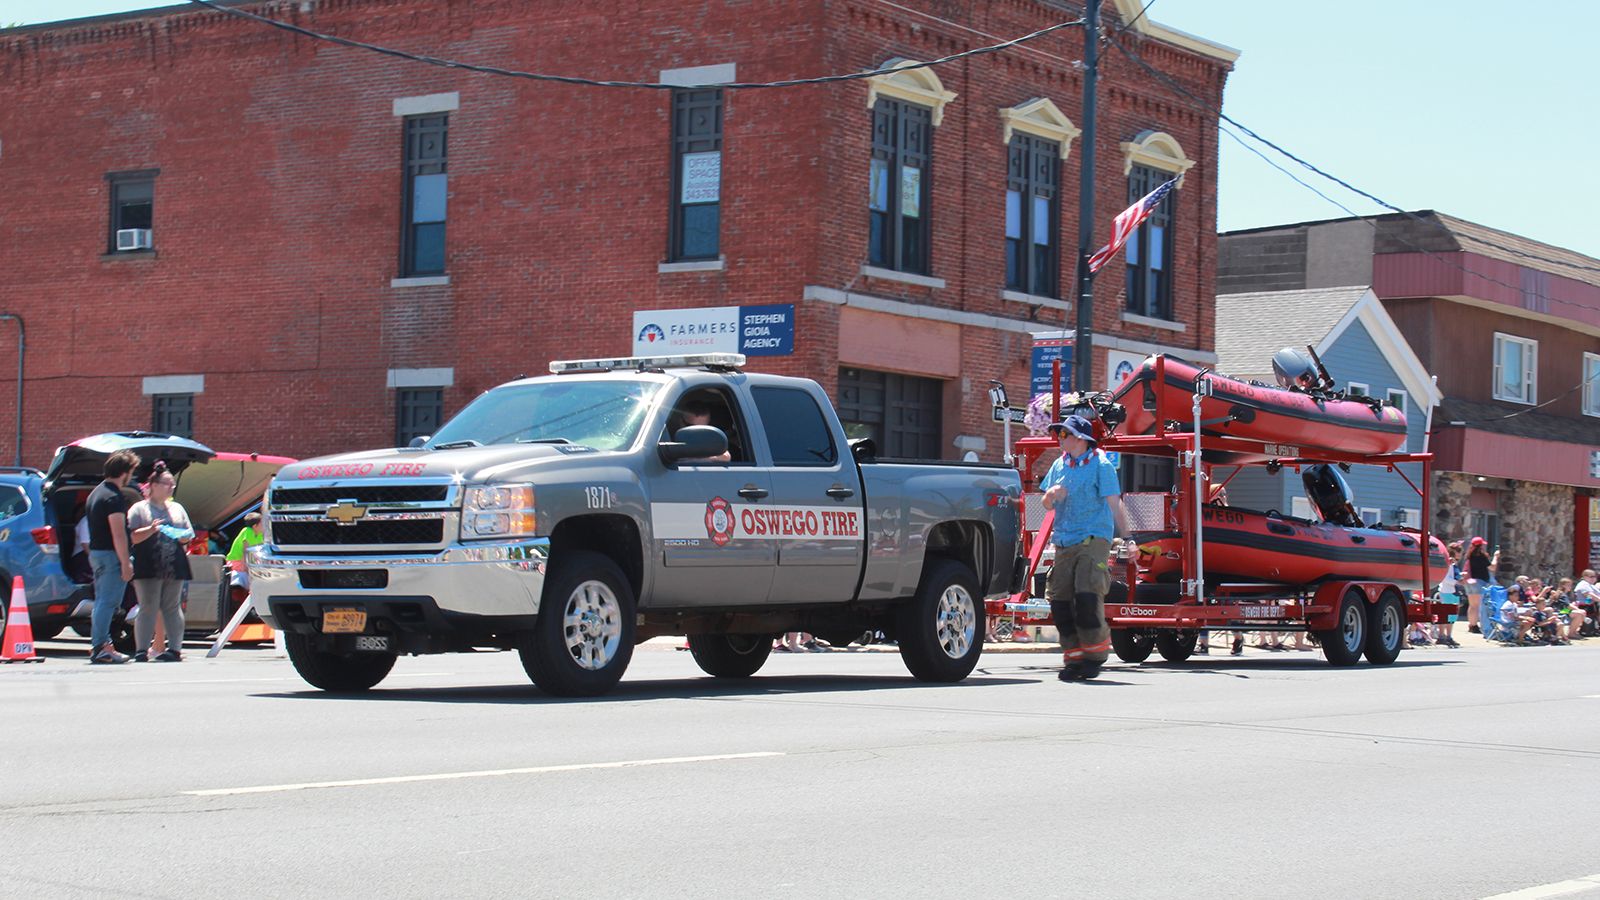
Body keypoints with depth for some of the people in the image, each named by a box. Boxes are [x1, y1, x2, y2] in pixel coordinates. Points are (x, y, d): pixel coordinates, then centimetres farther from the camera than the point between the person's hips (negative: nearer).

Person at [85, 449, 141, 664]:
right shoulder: (114, 497, -16)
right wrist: (126, 563, -20)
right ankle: (100, 648, -10)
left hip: (96, 552, 10)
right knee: (108, 602, -9)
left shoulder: (96, 493, 17)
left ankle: (98, 645, 18)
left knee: (102, 602, 14)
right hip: (110, 555, -10)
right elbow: (118, 534, -21)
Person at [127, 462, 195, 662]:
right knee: (148, 608, -6)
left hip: (174, 568, 4)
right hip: (149, 567, -4)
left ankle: (175, 648, 5)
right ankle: (142, 650, -3)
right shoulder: (139, 509, 5)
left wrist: (184, 537, -1)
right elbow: (132, 537, -5)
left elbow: (189, 534, 21)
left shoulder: (177, 508, 20)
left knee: (172, 607, 3)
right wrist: (150, 530, -20)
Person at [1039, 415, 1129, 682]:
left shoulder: (1101, 465, -2)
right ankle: (1074, 657, 6)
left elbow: (1114, 504, -7)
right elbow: (1047, 502, 23)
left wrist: (1126, 537, -15)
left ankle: (1096, 652, -3)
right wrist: (1051, 495, -2)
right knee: (1060, 600, -1)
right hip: (1064, 542, 6)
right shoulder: (1059, 466, 16)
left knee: (1087, 596, -17)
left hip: (1094, 539, -6)